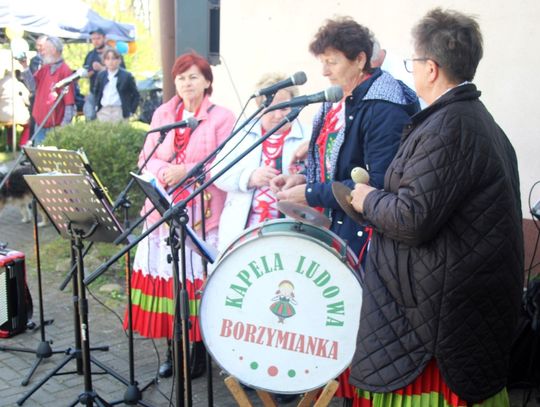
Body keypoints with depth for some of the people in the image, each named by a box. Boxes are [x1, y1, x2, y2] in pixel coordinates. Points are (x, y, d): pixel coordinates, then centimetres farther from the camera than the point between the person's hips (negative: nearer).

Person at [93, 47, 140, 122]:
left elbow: (136, 95, 1)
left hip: (119, 111, -4)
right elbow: (96, 92, 25)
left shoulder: (126, 76, -2)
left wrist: (131, 111, -4)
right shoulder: (100, 75, 11)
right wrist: (97, 106, 13)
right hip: (103, 111, 4)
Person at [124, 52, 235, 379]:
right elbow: (146, 158, 11)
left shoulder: (222, 118, -1)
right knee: (168, 278, 5)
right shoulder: (162, 114, 13)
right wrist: (163, 171, -10)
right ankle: (173, 350, 20)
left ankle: (199, 352, 14)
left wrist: (185, 171, -17)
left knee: (197, 281, -1)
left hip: (203, 213, -4)